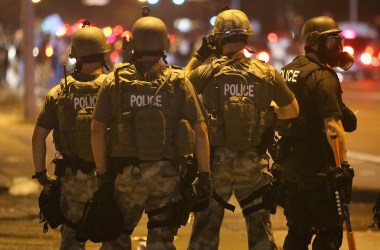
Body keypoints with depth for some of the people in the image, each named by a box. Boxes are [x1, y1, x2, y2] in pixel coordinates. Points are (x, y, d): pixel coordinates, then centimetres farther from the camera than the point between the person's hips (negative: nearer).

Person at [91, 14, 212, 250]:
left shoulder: (115, 81, -1)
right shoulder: (179, 82, -1)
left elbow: (98, 130, -4)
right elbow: (200, 131, -4)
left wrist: (103, 173, 3)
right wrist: (205, 174, 1)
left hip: (126, 174, 0)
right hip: (167, 173, 0)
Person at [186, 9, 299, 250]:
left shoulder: (207, 72, -10)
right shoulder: (267, 74, -5)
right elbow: (292, 111, 7)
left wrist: (197, 57, 10)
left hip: (216, 160, -1)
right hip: (254, 162, 1)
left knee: (206, 230, 9)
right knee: (260, 229, 11)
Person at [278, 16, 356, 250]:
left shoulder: (287, 72, 13)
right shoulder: (323, 77, -14)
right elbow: (332, 125, -25)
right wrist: (343, 165, -29)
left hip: (289, 166, 8)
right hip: (318, 168, -8)